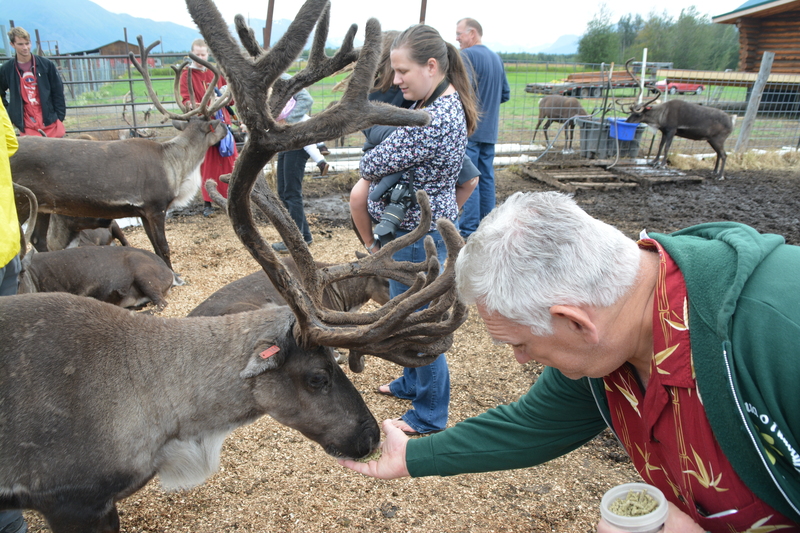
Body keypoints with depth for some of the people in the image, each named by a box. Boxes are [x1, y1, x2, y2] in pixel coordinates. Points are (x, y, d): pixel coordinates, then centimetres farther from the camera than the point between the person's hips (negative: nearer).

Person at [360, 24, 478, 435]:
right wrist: (377, 175, -3)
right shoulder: (446, 102, 6)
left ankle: (430, 414, 22)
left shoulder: (435, 120, -27)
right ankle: (412, 383, 44)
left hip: (418, 233, -10)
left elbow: (375, 164, -20)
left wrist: (366, 169, 1)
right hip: (419, 225, 10)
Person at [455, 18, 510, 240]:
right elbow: (505, 94, 16)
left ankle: (469, 229, -4)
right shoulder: (496, 57, 14)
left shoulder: (467, 55, -9)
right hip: (489, 130, 8)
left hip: (469, 129, -8)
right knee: (486, 178, 11)